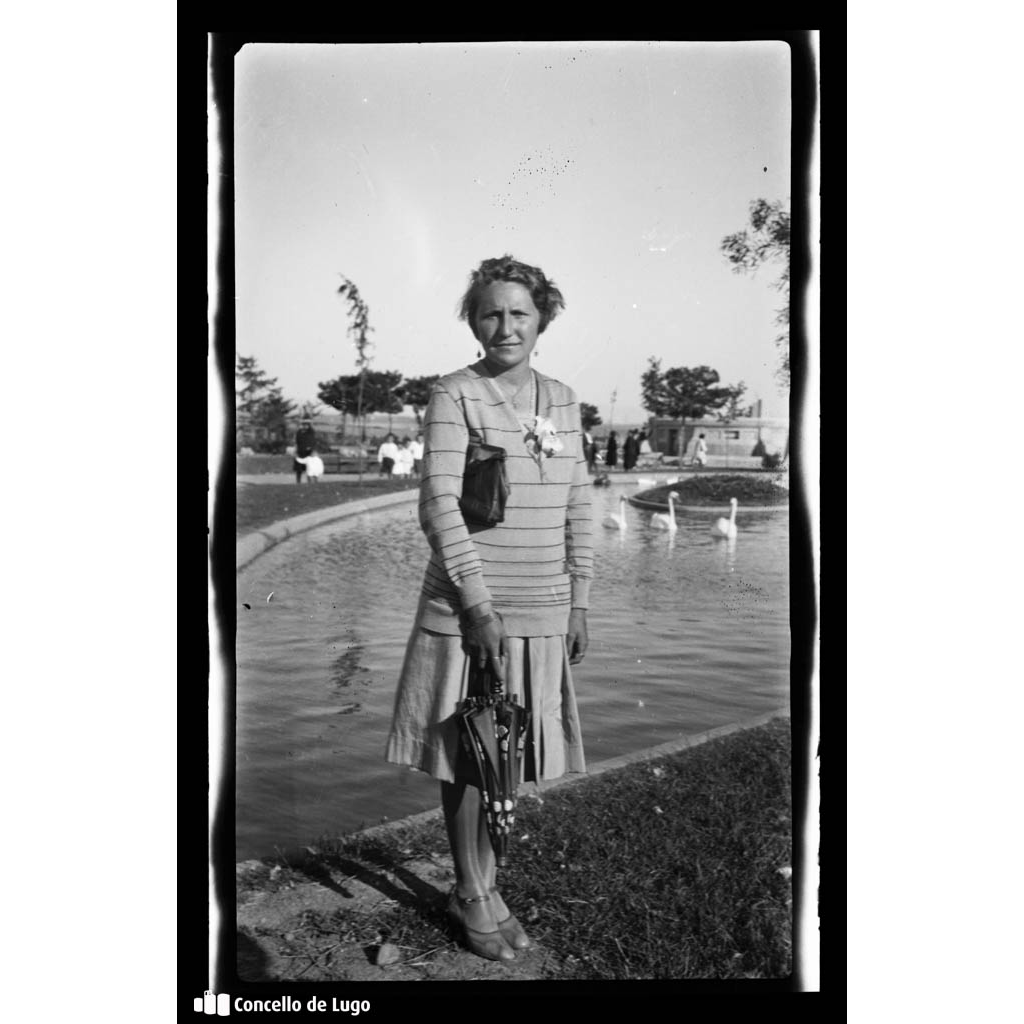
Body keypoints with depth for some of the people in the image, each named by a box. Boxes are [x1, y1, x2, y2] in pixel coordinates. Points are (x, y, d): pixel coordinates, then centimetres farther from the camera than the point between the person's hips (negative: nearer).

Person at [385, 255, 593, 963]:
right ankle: (473, 895, 25)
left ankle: (482, 885, 32)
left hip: (544, 614, 5)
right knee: (465, 755, 6)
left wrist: (579, 602, 8)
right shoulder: (455, 395, -6)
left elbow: (578, 508, 11)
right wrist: (478, 604, -16)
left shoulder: (563, 401, 9)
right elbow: (439, 506, -12)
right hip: (467, 607, -4)